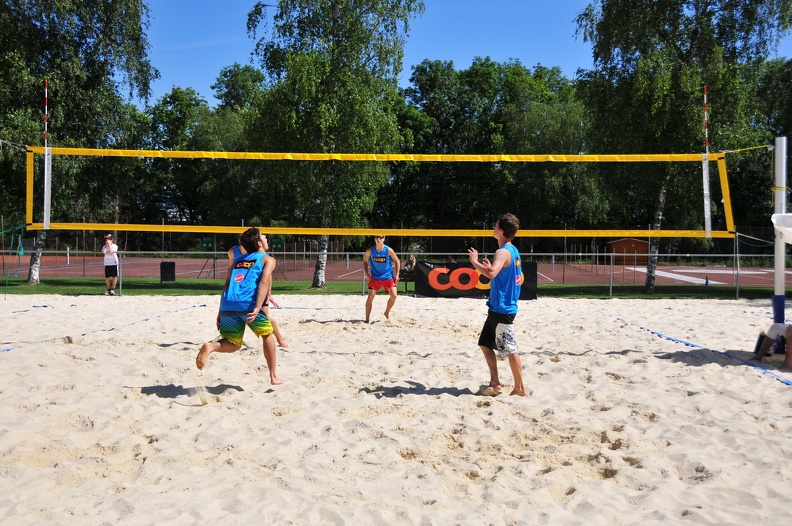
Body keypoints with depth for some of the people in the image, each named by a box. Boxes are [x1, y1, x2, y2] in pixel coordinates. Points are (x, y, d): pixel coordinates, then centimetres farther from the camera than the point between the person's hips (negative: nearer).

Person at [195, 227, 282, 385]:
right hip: (247, 303, -4)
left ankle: (210, 346, -16)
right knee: (267, 335, 18)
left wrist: (221, 312, 24)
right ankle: (274, 377, 18)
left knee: (232, 344, 15)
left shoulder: (238, 259, 31)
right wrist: (257, 308, -16)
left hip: (227, 304, 4)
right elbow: (264, 282, -4)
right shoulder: (268, 259, 14)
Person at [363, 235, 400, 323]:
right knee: (370, 297, -7)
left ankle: (387, 312, 18)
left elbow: (397, 261, -1)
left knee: (393, 296, -9)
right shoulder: (370, 251, -10)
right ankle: (367, 318, 4)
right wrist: (366, 274, -1)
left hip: (388, 277, 0)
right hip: (375, 277, 0)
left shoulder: (388, 250, -13)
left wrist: (397, 275, -4)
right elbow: (365, 261, 7)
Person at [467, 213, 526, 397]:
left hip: (502, 309, -10)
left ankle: (520, 388, 7)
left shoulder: (503, 252, -17)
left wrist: (475, 261, -20)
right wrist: (489, 266, 21)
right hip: (498, 308, 10)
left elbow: (491, 273, -36)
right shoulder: (513, 251, 14)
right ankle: (495, 382, 18)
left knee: (510, 349, -2)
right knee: (485, 344, 15)